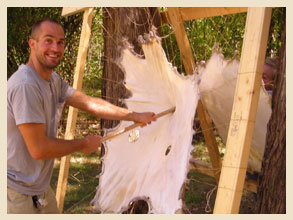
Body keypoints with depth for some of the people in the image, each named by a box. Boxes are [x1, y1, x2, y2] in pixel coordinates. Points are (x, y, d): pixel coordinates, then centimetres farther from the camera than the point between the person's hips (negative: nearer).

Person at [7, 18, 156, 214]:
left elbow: (90, 103, 10)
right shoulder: (25, 86, -25)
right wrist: (83, 144, -11)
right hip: (19, 194, -9)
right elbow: (38, 149, -26)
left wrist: (135, 116, 10)